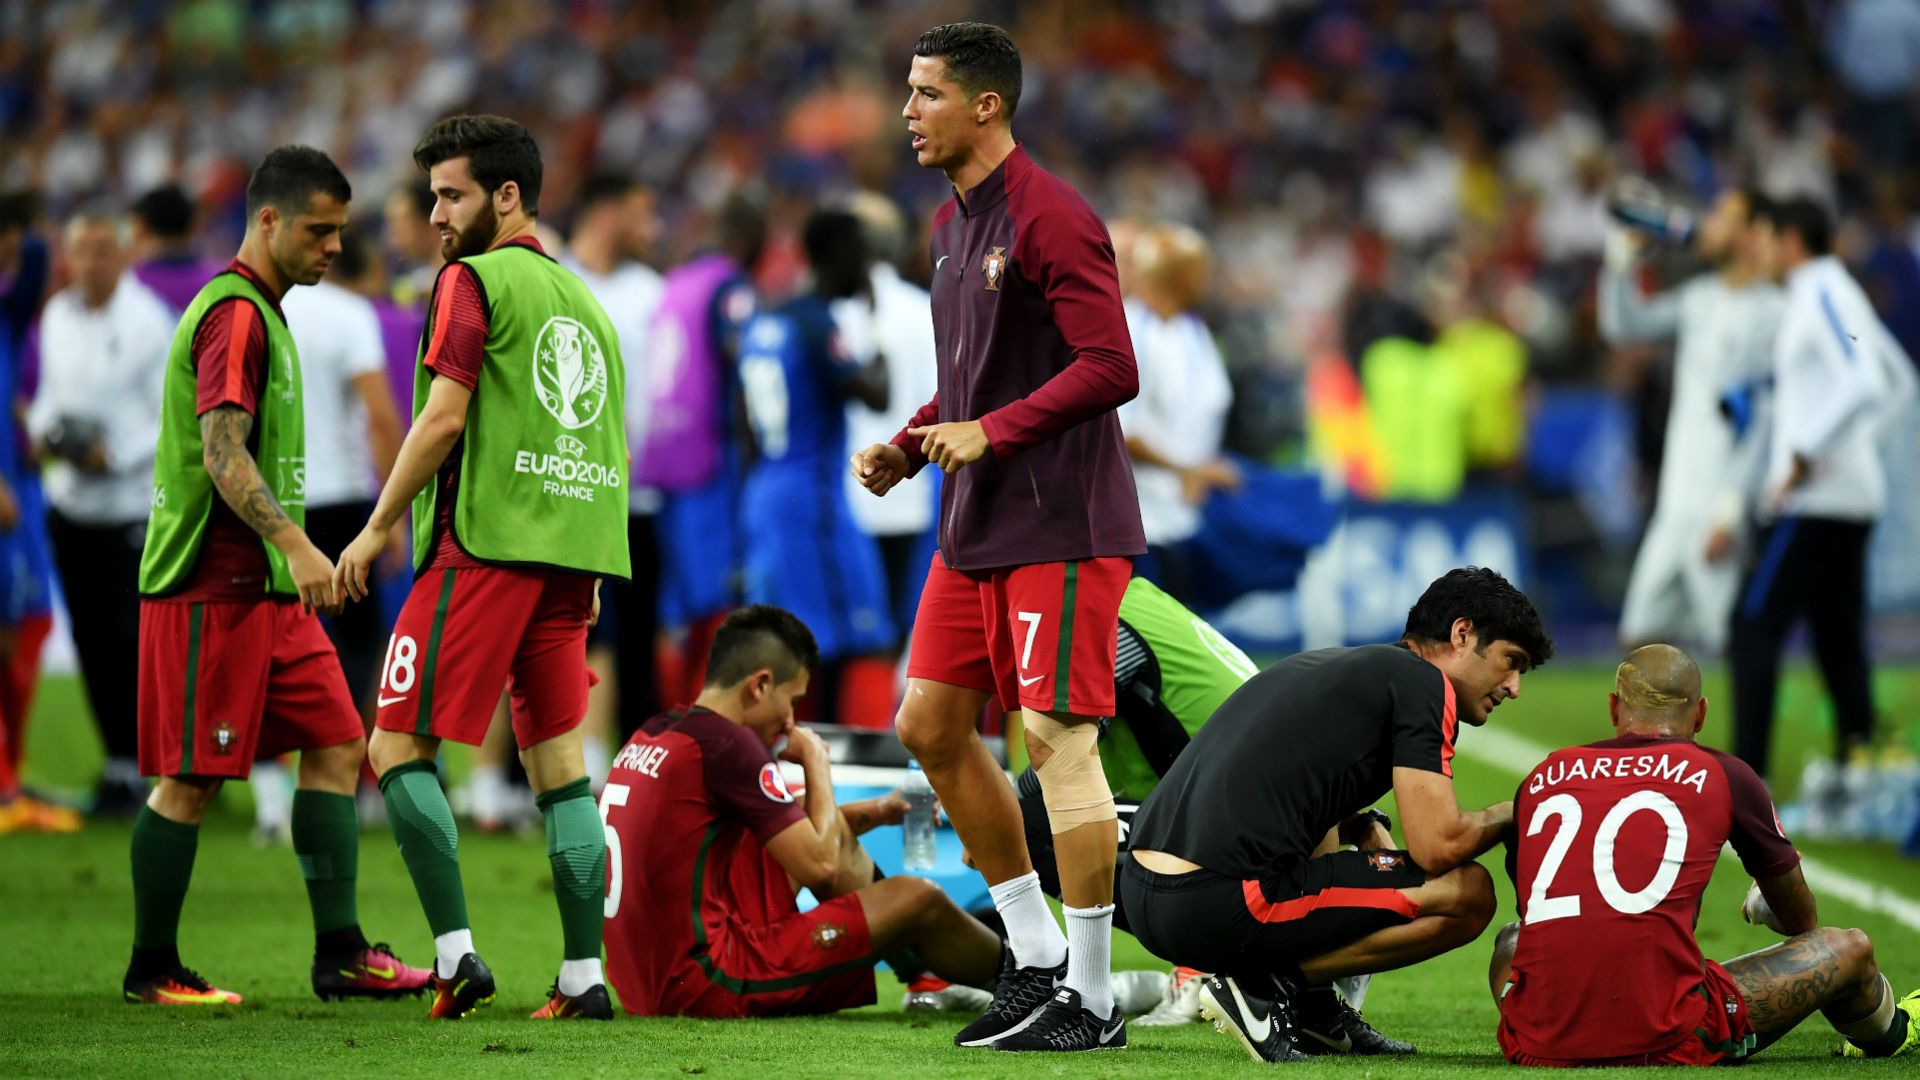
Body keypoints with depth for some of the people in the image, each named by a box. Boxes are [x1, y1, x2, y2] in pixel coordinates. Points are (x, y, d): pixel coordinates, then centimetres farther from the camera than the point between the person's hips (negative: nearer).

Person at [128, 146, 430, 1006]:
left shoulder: (262, 313, 18)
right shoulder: (234, 314, -14)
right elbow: (223, 455, -24)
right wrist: (294, 543, -35)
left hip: (268, 590, 10)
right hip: (211, 587, -10)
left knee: (337, 747, 4)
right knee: (189, 777, -4)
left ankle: (340, 953, 3)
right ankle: (152, 970, 5)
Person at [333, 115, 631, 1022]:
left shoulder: (473, 280, -3)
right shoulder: (584, 299, 20)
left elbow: (445, 415, -12)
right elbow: (609, 449, 22)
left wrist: (376, 529, -5)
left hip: (485, 542, -7)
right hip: (571, 556, 7)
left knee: (399, 747, -2)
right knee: (557, 760, 8)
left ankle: (455, 951, -12)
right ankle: (584, 974, 1)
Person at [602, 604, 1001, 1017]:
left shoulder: (650, 736, 13)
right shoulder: (728, 744, -15)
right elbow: (818, 865, -12)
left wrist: (869, 812, 22)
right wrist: (816, 758, 1)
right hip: (706, 986, -10)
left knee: (831, 831, 24)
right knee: (918, 900, -2)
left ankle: (925, 973, 33)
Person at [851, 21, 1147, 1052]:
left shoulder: (1050, 220, -14)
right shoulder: (950, 225, 15)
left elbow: (1110, 369, -20)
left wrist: (990, 432, -23)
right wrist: (907, 446, 10)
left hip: (1060, 527, -10)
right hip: (975, 529, 10)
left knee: (1056, 737, -9)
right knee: (929, 724, 10)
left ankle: (1092, 998, -3)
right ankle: (1037, 956, 19)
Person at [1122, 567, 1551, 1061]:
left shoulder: (1325, 665, 25)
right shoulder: (1422, 682, 0)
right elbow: (1439, 845, -7)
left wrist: (1367, 827, 21)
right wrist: (1513, 815, 12)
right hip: (1216, 907, -9)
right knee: (1467, 893, -2)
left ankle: (1313, 1006, 19)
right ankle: (1268, 987, -4)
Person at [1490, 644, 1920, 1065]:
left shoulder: (1540, 777, 13)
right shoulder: (1725, 775, 7)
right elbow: (1800, 916, 24)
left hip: (1538, 1046, 3)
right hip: (1665, 1044, -3)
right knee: (1850, 950, 20)